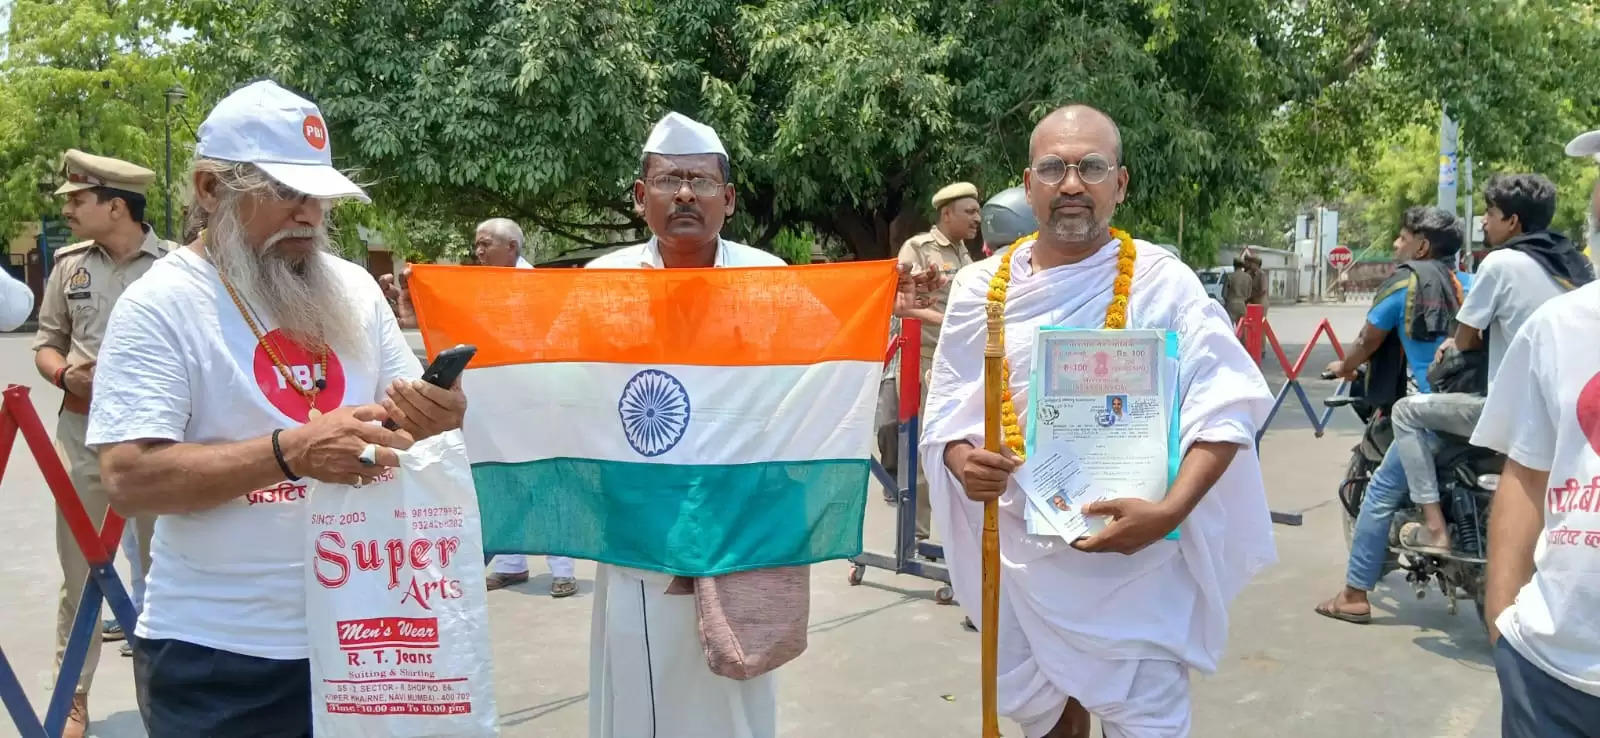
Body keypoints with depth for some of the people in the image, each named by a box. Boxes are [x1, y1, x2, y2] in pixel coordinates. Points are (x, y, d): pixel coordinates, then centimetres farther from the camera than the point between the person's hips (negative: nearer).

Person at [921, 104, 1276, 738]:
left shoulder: (1162, 281, -9)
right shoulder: (981, 288, 1)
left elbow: (1225, 406, -13)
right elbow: (945, 413, 5)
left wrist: (1169, 510, -26)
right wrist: (961, 460, -17)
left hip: (1132, 553, -3)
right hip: (1016, 551, 4)